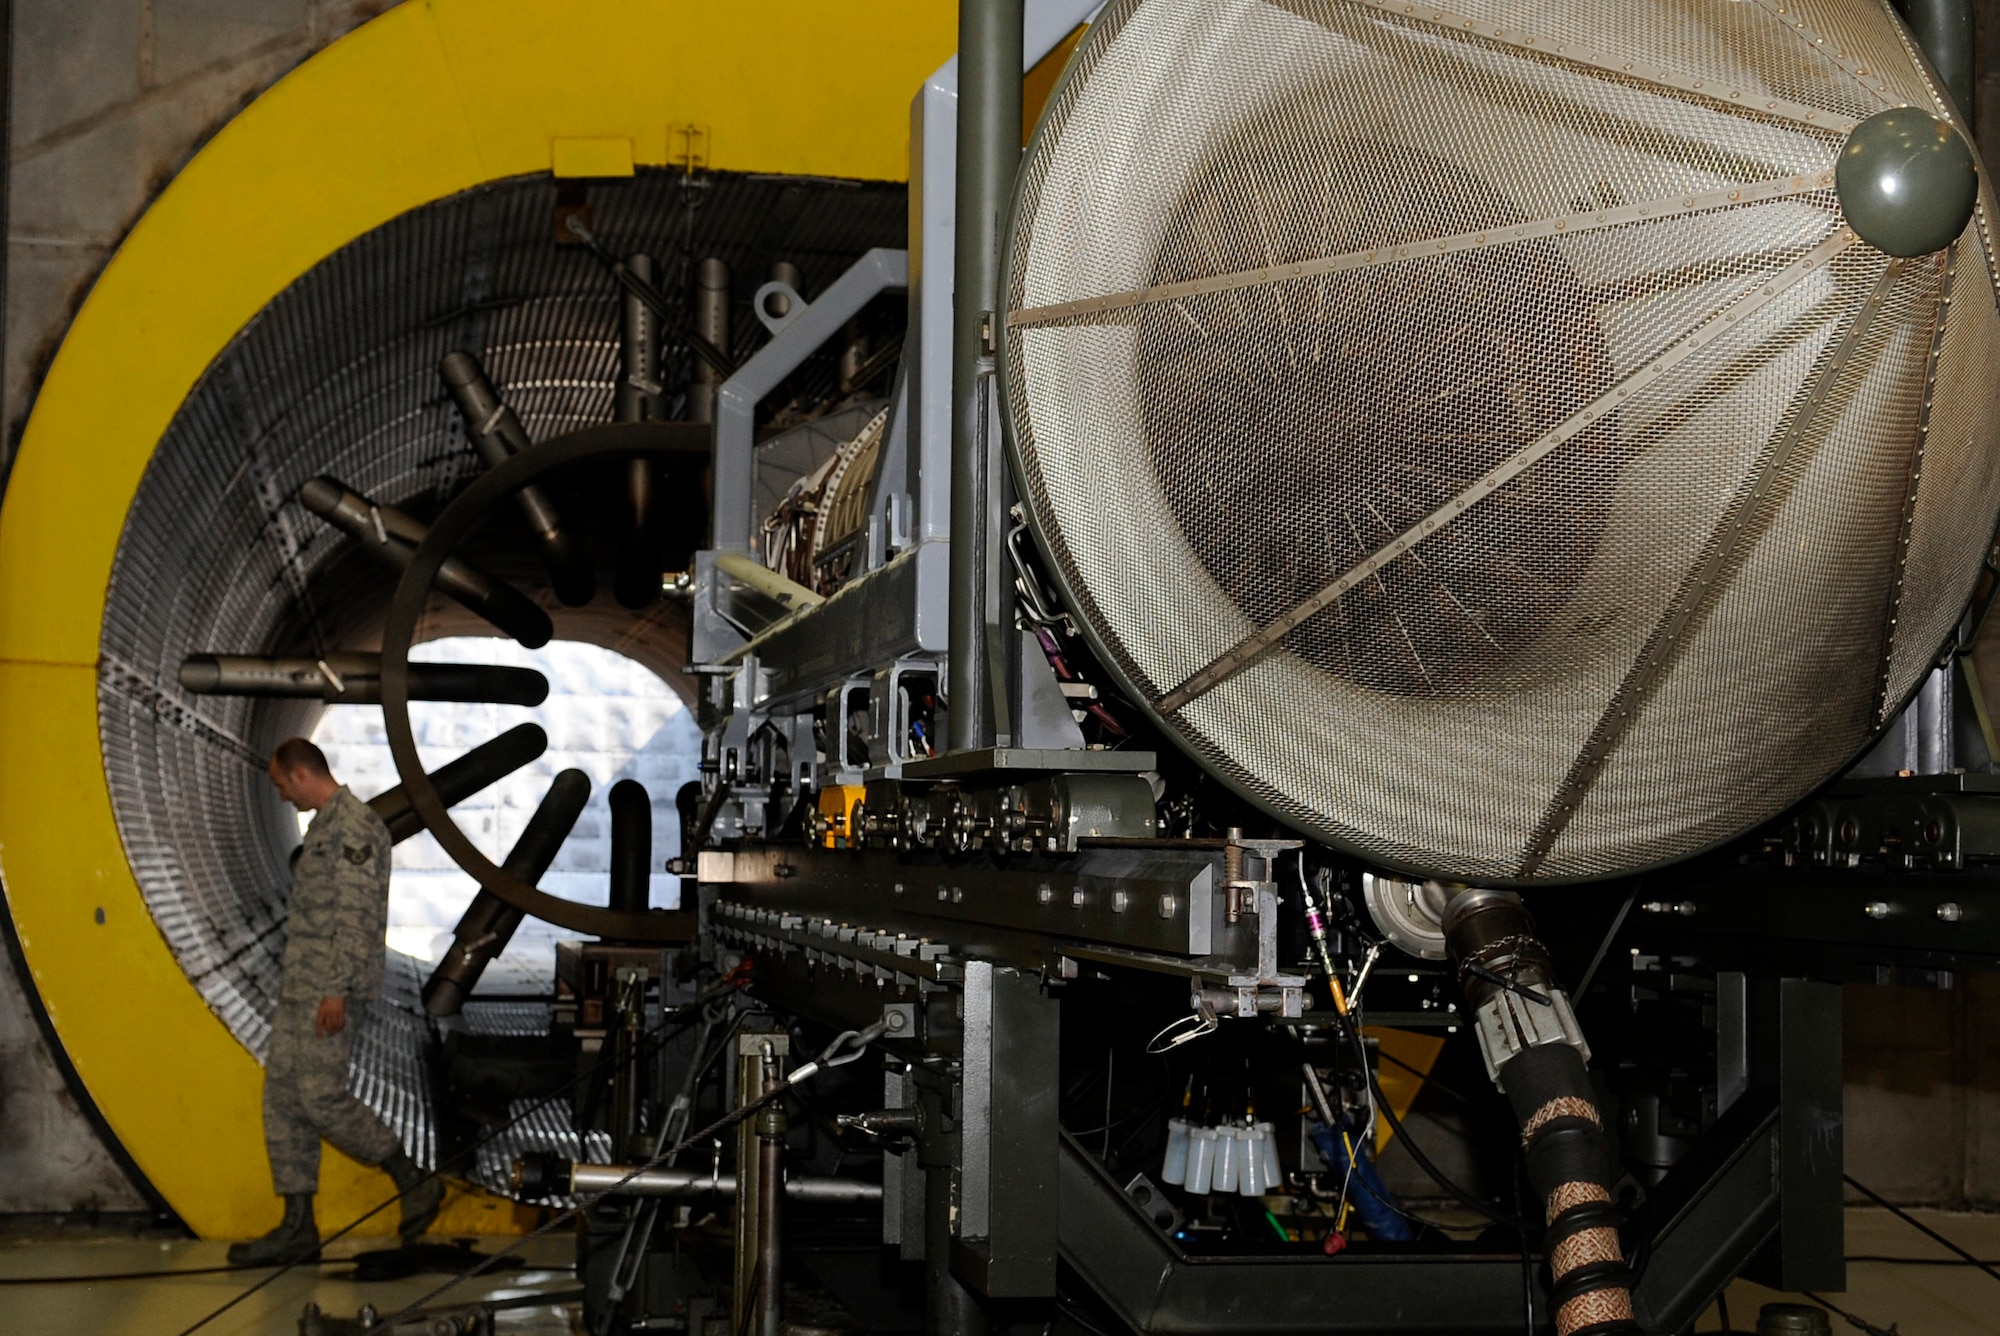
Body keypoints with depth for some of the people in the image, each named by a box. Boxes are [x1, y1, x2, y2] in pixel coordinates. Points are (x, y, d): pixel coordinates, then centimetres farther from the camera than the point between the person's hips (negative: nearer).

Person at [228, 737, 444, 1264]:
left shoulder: (355, 825, -13)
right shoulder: (324, 825, 19)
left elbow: (358, 916, -20)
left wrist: (337, 990, -23)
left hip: (329, 991, -10)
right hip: (299, 986, 10)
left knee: (321, 1096, -11)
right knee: (283, 1097, 7)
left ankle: (415, 1184, 3)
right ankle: (297, 1226, 10)